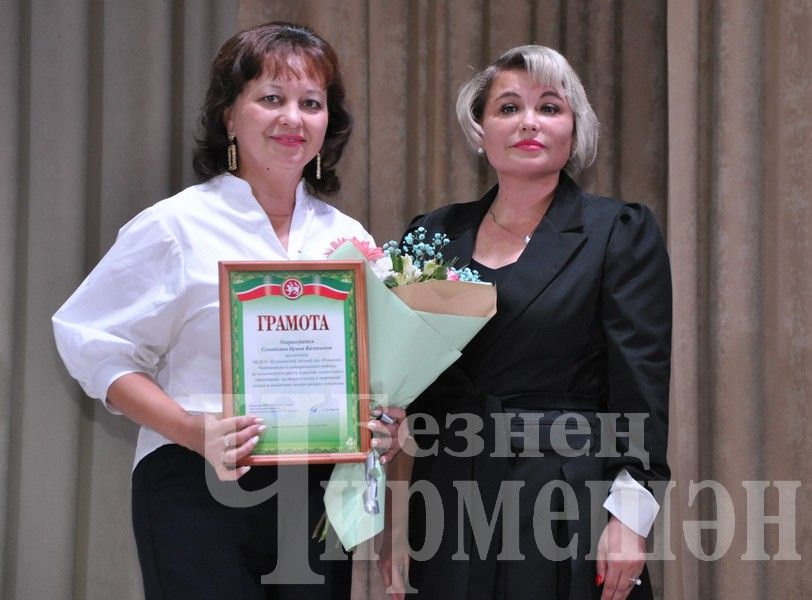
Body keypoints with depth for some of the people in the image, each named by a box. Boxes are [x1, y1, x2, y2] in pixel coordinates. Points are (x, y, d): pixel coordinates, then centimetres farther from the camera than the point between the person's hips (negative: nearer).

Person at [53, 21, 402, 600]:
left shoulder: (350, 238, 10)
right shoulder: (176, 226, -3)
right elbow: (97, 348, -6)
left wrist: (383, 425, -3)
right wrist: (192, 431, -18)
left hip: (317, 495, 4)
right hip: (199, 494, -4)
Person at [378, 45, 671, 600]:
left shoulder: (621, 232, 0)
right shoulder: (434, 235, 10)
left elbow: (641, 390, -5)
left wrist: (629, 517, -13)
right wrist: (396, 518, 5)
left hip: (570, 507, -3)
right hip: (450, 508, 3)